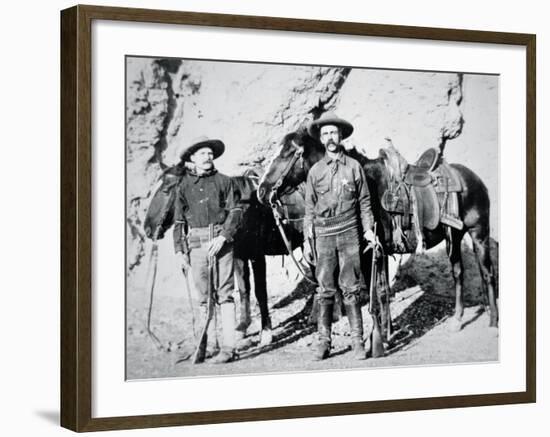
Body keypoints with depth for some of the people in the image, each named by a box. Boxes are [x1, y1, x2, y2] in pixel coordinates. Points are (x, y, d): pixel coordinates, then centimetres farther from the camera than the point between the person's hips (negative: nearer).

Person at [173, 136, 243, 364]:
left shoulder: (223, 181, 4)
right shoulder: (184, 186, 10)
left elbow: (235, 211, -2)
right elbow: (179, 221, 12)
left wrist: (223, 237, -15)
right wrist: (180, 250, 5)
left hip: (221, 241, -2)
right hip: (196, 243, 2)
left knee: (224, 294, -5)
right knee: (203, 296, 5)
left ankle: (228, 347, -6)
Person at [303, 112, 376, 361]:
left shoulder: (354, 167, 5)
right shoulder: (315, 171, 7)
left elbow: (364, 202, 8)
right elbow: (309, 209, 9)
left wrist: (368, 229, -2)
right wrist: (307, 240, 4)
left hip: (349, 234, -1)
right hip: (323, 235, 1)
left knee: (350, 289, 0)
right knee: (325, 291, 3)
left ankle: (358, 342, 3)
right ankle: (323, 341, 8)